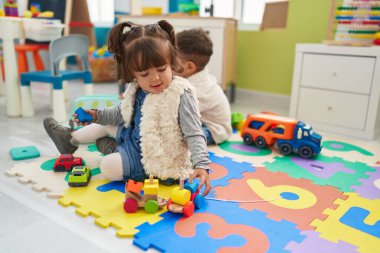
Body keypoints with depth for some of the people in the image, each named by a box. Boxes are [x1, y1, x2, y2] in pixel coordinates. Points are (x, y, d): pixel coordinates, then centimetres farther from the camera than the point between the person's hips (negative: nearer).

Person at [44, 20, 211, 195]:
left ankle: (114, 148, 20)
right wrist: (97, 115, 2)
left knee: (108, 167, -14)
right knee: (106, 123, 18)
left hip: (156, 158, -7)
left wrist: (201, 165, -39)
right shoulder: (137, 89, -7)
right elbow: (123, 113, 13)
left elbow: (194, 135, -27)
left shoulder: (181, 94, -28)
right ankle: (70, 139, 44)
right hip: (135, 137, 7)